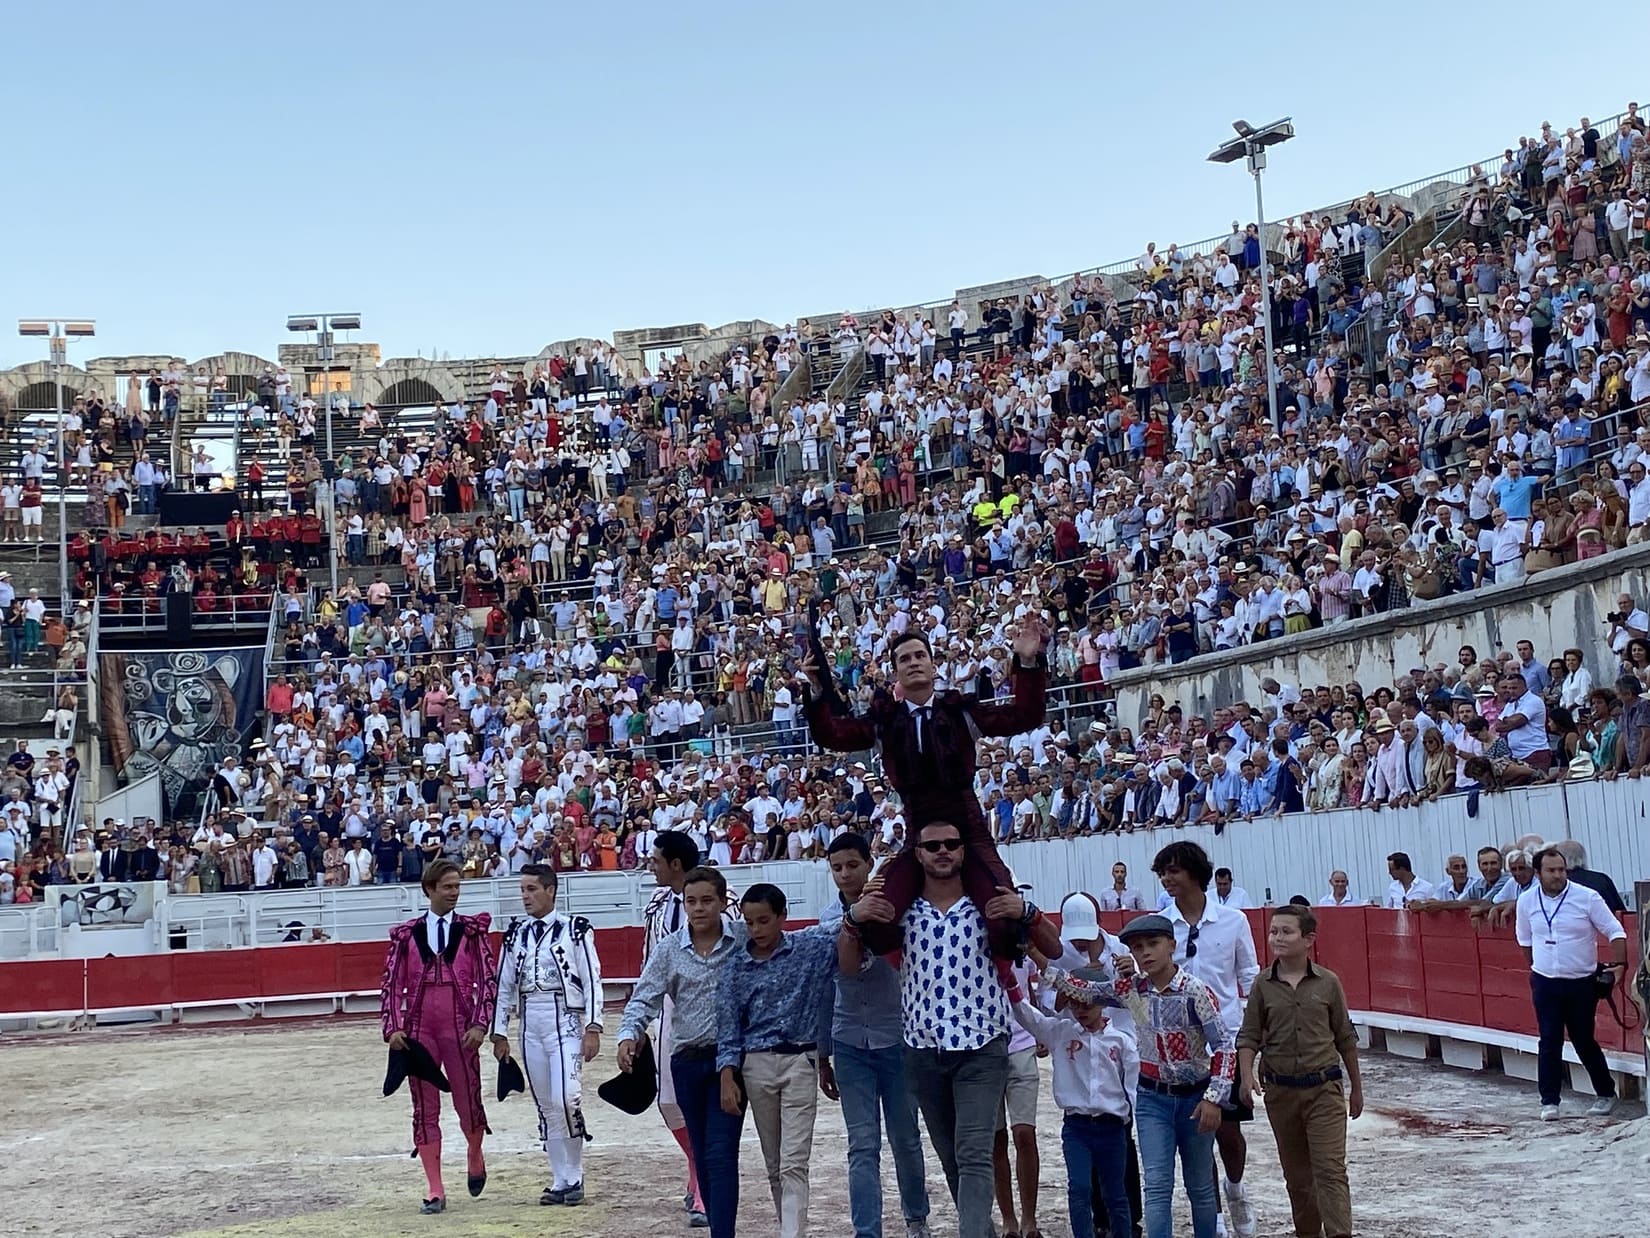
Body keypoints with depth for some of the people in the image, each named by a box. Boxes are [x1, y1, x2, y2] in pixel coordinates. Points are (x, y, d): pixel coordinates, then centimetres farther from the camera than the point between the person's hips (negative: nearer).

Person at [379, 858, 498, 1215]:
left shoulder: (471, 930, 3)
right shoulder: (407, 934, 6)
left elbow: (488, 980, 0)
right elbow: (392, 985, 5)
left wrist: (480, 1025, -10)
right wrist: (393, 1028, -5)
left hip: (460, 1030, -1)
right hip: (418, 1031, 1)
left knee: (469, 1103, 1)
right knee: (424, 1110, 4)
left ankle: (475, 1158, 34)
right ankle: (435, 1192, 11)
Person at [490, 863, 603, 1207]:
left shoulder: (575, 929, -2)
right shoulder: (516, 934, 11)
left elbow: (592, 981, -5)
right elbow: (504, 985, 14)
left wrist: (593, 1029, -11)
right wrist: (499, 1033, 10)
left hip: (565, 1023, -5)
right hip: (530, 1027, 5)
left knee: (565, 1099, -16)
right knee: (545, 1106, 7)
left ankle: (575, 1177, 2)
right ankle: (561, 1181, 14)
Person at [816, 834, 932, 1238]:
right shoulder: (827, 919, 2)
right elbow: (825, 989, 10)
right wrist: (822, 1056, 13)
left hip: (897, 1041, -2)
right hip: (850, 1045, 2)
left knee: (905, 1139, 11)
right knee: (863, 1147, 0)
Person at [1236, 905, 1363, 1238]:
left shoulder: (1327, 982, -2)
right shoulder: (1263, 984, 0)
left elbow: (1345, 1038, 7)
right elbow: (1249, 1036, 1)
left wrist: (1356, 1086, 12)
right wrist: (1246, 1075, -15)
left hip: (1324, 1088, -2)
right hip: (1280, 1091, 2)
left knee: (1331, 1170, -9)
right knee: (1296, 1173, 12)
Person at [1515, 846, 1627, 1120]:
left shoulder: (1587, 897, -11)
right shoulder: (1527, 901, -2)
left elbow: (1615, 931, -7)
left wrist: (1619, 964, -17)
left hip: (1582, 983, -2)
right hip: (1545, 984, 2)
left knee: (1584, 1041, 7)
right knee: (1549, 1043, -1)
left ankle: (1606, 1094, 25)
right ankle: (1549, 1101, 3)